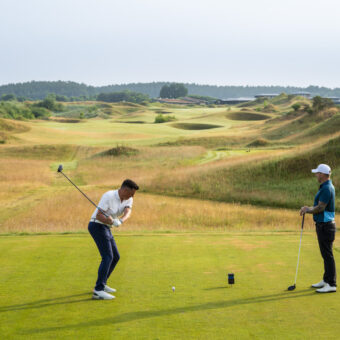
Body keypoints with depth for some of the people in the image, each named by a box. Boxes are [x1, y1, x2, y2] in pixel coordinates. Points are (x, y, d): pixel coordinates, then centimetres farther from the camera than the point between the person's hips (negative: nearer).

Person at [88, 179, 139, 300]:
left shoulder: (128, 199, 2)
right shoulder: (109, 196, -20)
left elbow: (127, 213, -17)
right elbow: (98, 216, -24)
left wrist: (120, 221, -38)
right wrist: (112, 222, -38)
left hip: (105, 228, 9)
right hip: (97, 226, -9)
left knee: (115, 257, 14)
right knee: (108, 257, -18)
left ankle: (101, 284, 27)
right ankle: (98, 291, -23)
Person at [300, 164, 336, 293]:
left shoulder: (326, 189, -20)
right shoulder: (326, 187, 14)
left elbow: (320, 208, -23)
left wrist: (308, 210, -6)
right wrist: (308, 209, 8)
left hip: (325, 226, -11)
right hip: (323, 225, 11)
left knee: (327, 255, -8)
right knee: (326, 254, 16)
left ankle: (331, 284, -5)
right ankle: (326, 280, 25)